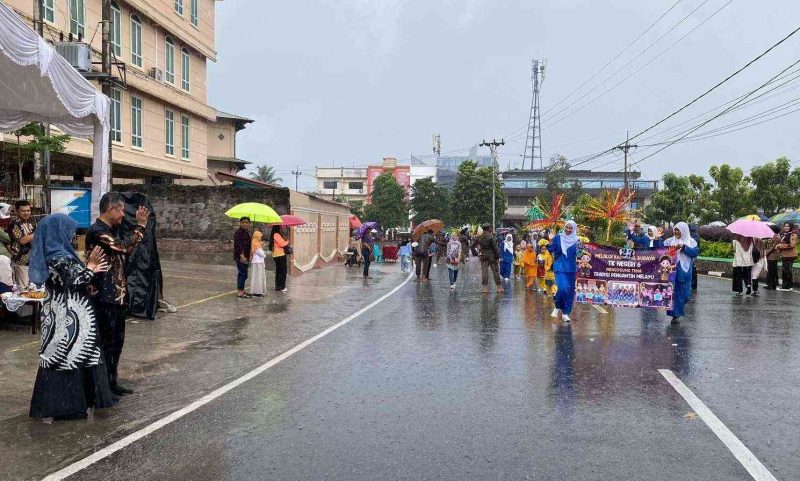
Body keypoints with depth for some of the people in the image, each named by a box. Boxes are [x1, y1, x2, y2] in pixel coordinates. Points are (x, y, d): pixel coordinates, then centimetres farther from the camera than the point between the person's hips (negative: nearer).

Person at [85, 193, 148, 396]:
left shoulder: (114, 230, 12)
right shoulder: (96, 231, -17)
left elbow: (129, 248, 24)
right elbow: (126, 248, -25)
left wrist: (140, 225, 13)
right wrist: (140, 225, -14)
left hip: (118, 295, 10)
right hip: (104, 296, -10)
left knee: (117, 341, 16)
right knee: (105, 343, -2)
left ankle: (111, 383, 26)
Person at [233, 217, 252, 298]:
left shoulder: (247, 232, 16)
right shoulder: (239, 232, -13)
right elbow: (238, 245, -21)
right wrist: (241, 255, -28)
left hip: (245, 256, 9)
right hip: (240, 256, -9)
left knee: (242, 273, 13)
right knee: (242, 273, -9)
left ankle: (241, 291, 20)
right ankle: (240, 292, -7)